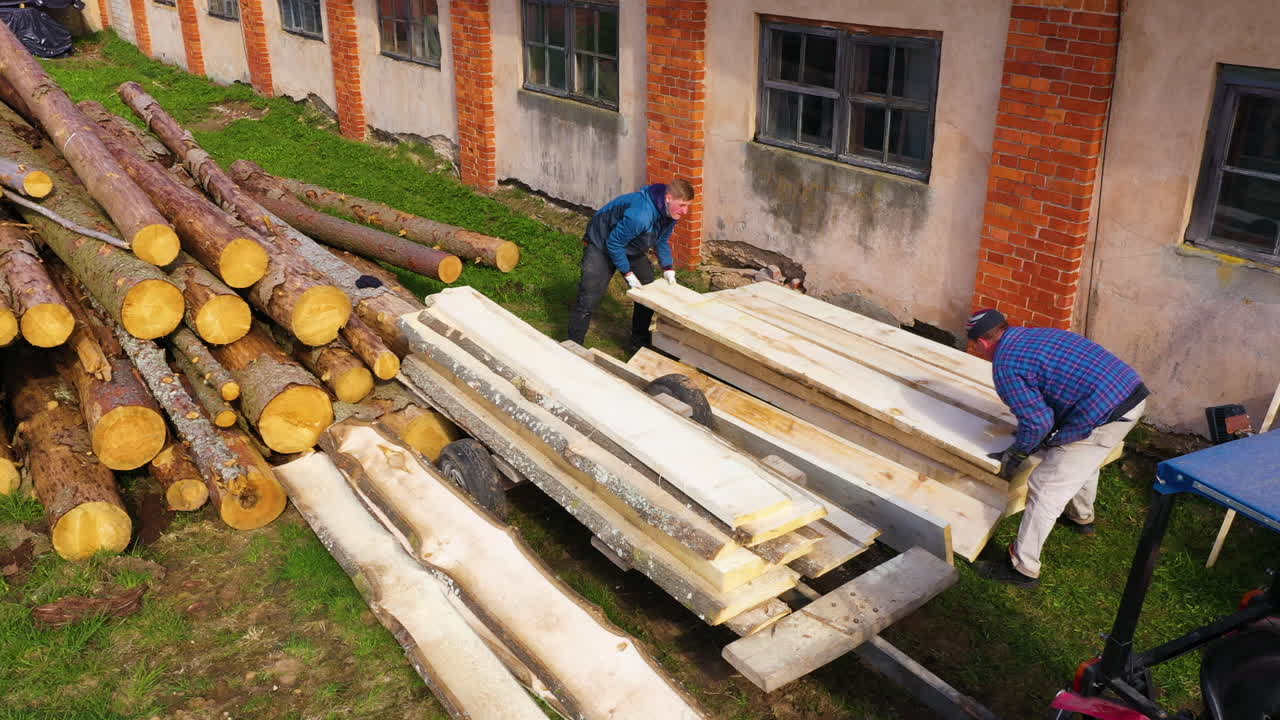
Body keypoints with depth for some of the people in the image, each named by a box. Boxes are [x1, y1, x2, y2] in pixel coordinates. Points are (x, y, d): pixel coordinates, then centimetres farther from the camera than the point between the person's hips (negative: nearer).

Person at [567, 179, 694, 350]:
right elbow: (614, 243, -30)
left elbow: (662, 241, 6)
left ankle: (640, 342, 25)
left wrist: (668, 268, -5)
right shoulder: (639, 214, -40)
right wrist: (628, 273, -24)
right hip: (602, 245, -8)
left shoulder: (670, 213, -13)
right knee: (588, 301, -13)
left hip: (632, 249, 8)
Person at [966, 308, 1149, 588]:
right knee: (1085, 460, 35)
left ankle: (1023, 569, 10)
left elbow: (1038, 422, -12)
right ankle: (1081, 518, 59)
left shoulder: (1004, 367, -10)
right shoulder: (1033, 334, 17)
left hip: (1102, 417, -9)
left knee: (1045, 489, 0)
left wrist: (1014, 455, 5)